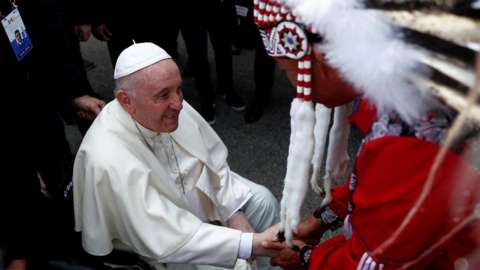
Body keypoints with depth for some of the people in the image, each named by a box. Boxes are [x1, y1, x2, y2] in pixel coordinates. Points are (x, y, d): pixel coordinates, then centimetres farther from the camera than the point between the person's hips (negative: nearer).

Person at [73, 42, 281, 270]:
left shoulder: (170, 106, -19)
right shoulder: (110, 161, -37)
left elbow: (214, 163, -4)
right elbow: (167, 240, -35)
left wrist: (235, 215, -11)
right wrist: (253, 244, -38)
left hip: (190, 196, 6)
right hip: (154, 245, -6)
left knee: (262, 201, 5)